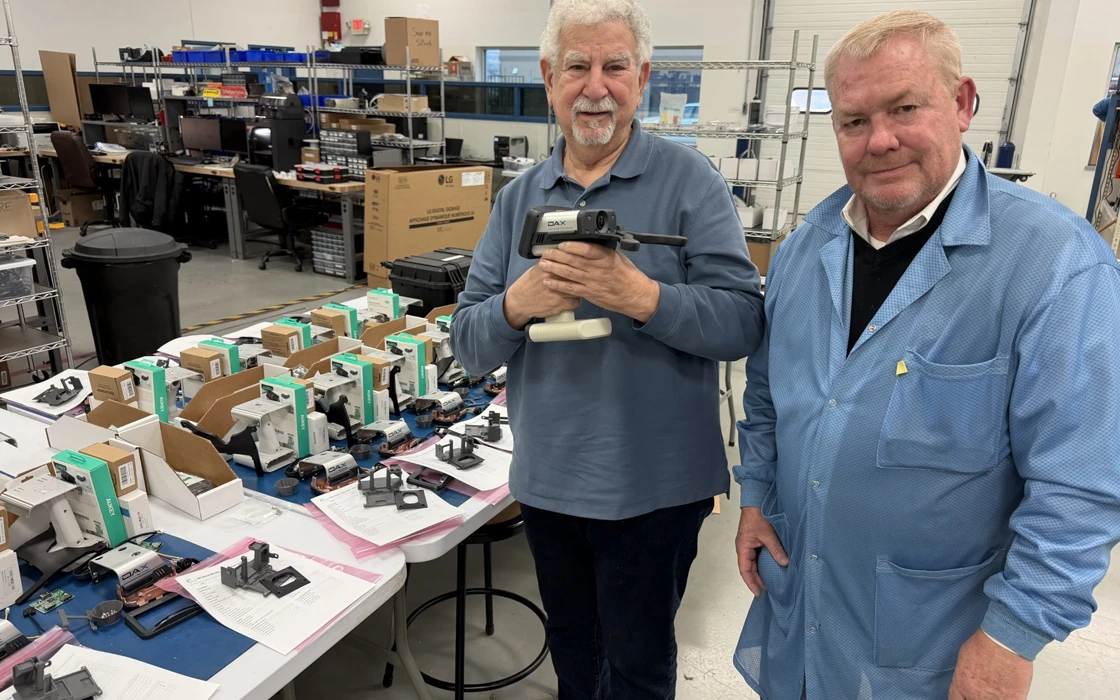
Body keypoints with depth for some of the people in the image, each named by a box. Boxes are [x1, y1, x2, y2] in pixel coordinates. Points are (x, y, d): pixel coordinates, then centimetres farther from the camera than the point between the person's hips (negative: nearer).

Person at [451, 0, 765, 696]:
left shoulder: (690, 180, -9)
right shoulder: (519, 198, 3)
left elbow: (744, 321, -15)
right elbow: (469, 344, 0)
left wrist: (641, 297, -30)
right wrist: (518, 305, -21)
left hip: (653, 486, -4)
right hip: (546, 479, 4)